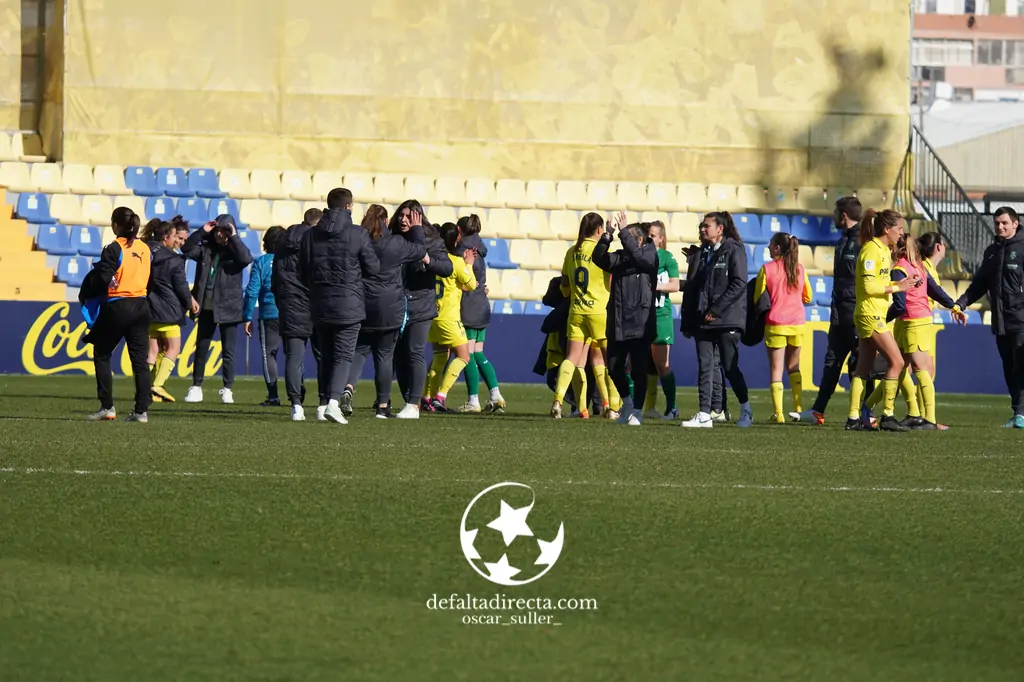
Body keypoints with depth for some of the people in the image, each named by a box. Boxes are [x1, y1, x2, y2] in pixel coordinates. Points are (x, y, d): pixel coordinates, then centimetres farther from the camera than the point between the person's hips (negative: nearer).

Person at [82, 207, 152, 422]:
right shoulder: (145, 249, 6)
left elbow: (102, 279, -12)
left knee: (102, 355, 9)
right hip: (141, 306, 5)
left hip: (117, 307, -5)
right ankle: (142, 410, 1)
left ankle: (107, 407, 3)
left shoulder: (114, 249, -12)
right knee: (140, 359, 5)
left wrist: (85, 294, 4)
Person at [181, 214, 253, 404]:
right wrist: (202, 231, -8)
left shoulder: (234, 251, -1)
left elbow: (247, 258, -21)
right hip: (206, 308, 3)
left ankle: (227, 390, 5)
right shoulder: (206, 249, 8)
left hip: (228, 309, -3)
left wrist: (234, 237, -17)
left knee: (228, 351, 0)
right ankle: (196, 387, 14)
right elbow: (187, 249, -3)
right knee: (201, 349, 8)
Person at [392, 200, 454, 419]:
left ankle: (413, 405, -10)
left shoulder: (431, 242, -1)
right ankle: (407, 402, 11)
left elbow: (448, 269, -7)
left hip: (420, 306, -4)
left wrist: (429, 261, -22)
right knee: (399, 355, 4)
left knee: (415, 353, -10)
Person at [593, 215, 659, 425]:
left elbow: (638, 256, -22)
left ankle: (637, 410, 7)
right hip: (617, 324, 5)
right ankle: (627, 404, 28)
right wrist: (608, 234, -19)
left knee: (638, 370, -3)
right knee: (614, 368, 7)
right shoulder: (619, 258, 10)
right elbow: (599, 258, -7)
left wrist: (624, 232, -23)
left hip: (640, 324, -5)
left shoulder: (650, 255, 0)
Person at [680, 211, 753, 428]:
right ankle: (704, 414, 0)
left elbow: (739, 284, -13)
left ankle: (746, 410, 13)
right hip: (702, 320, 6)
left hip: (726, 320, -6)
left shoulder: (734, 250, -4)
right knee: (704, 366, 1)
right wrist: (687, 322, 11)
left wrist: (716, 310, -16)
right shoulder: (701, 254, 16)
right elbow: (690, 287, 16)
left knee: (730, 366, -3)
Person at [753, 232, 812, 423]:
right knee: (794, 367, 18)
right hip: (797, 324, 3)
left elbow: (758, 299, -4)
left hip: (775, 324, -3)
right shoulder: (799, 269, 2)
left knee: (776, 369, 2)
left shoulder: (767, 269, -8)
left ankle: (778, 413, -5)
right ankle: (798, 409, 13)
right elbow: (808, 297, 12)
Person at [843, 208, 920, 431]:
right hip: (870, 315, -10)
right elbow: (869, 287, -20)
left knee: (864, 369, 8)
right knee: (896, 361, -10)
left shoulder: (884, 250, 15)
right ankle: (887, 416, -9)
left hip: (874, 316, 10)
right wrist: (897, 287, -17)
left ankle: (854, 418, 8)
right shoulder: (871, 250, -15)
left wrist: (904, 283, 7)